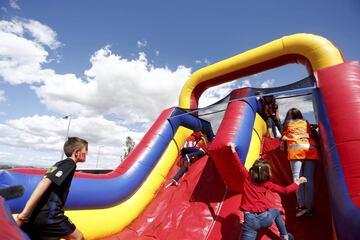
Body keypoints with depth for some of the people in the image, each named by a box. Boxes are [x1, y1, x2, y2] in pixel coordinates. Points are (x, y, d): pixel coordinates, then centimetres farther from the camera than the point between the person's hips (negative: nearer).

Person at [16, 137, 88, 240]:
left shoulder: (60, 163, 20)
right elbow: (45, 181, -19)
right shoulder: (70, 164, -8)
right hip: (47, 216, -9)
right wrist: (25, 213, -22)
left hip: (34, 217, 9)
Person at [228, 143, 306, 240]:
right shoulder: (267, 184, 1)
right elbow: (285, 190, 7)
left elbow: (239, 164, 9)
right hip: (266, 217, 2)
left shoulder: (246, 177, 1)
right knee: (276, 212, 36)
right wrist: (297, 183, 22)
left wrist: (234, 150, 18)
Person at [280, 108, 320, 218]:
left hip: (296, 149, -3)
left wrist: (282, 147, 39)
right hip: (311, 149, 3)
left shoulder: (288, 124, 24)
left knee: (297, 177, -7)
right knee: (309, 179, 0)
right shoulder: (306, 123, 29)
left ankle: (302, 205, -18)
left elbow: (284, 140, 22)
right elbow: (312, 135, 26)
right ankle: (309, 207, -3)